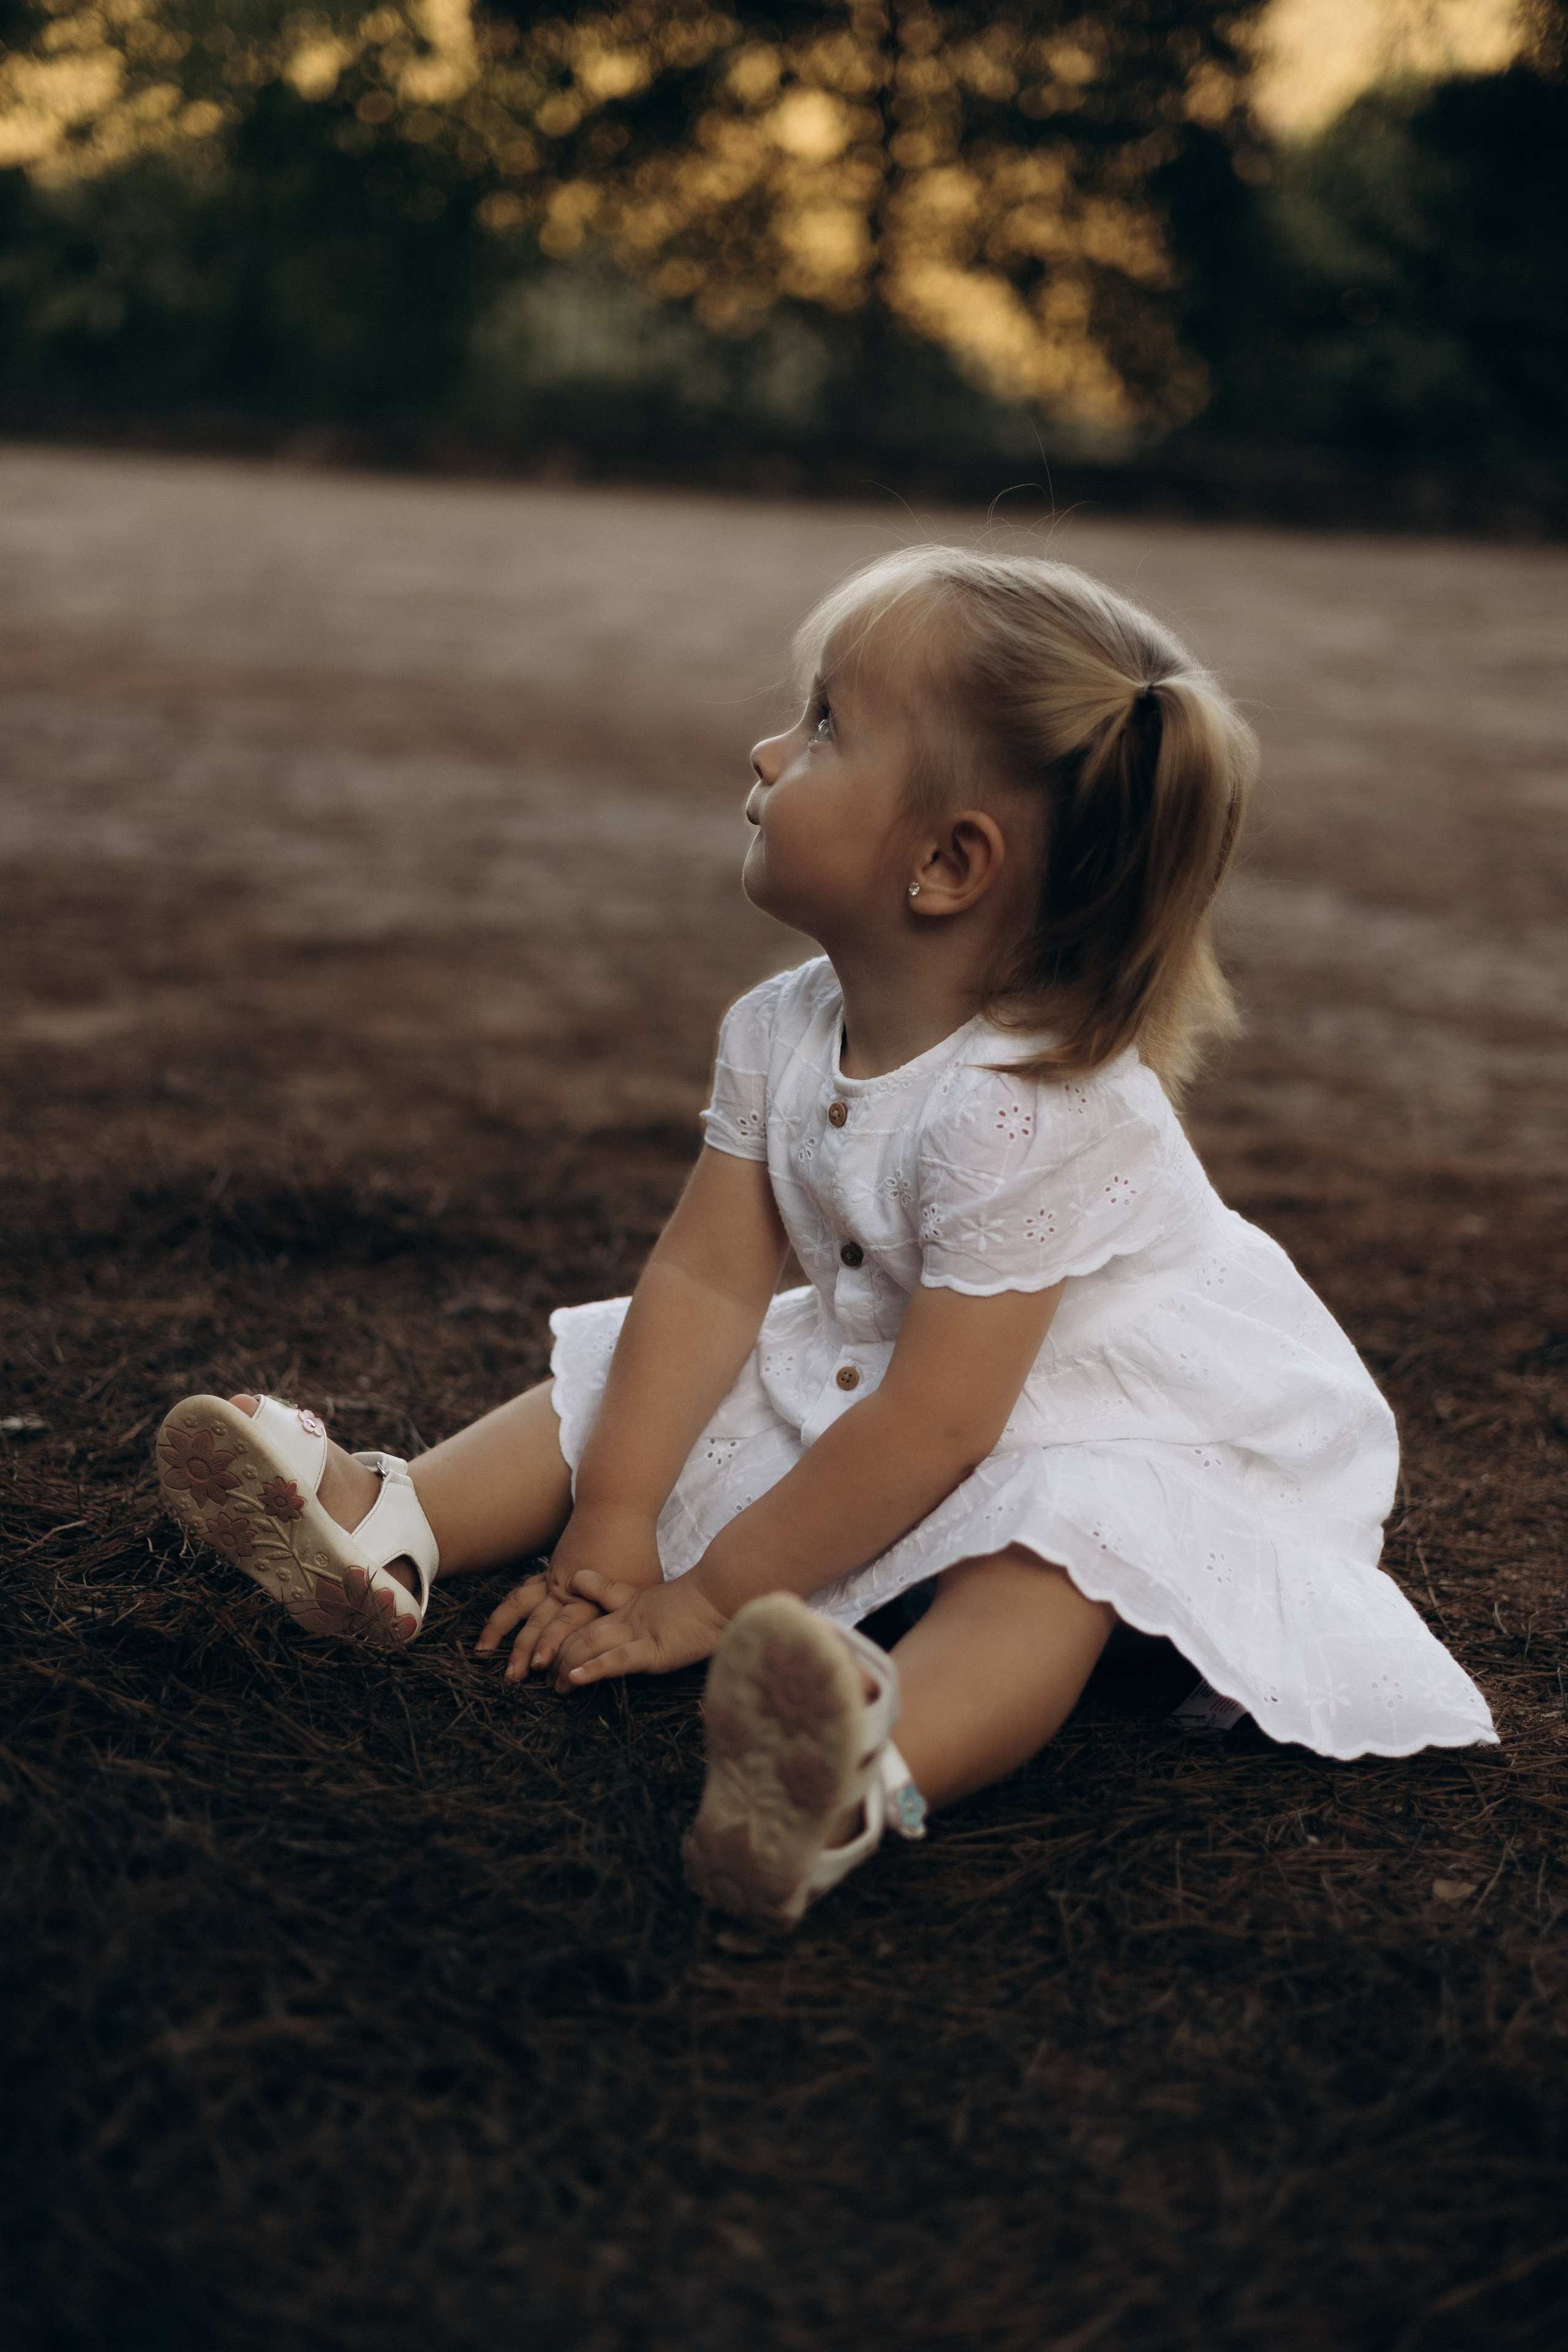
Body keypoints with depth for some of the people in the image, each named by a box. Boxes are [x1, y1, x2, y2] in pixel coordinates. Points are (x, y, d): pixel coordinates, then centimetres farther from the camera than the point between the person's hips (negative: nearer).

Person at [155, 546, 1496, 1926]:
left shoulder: (1036, 1111, -32)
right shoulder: (780, 1035, -8)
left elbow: (933, 1427, -31)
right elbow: (707, 1281, -7)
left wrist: (704, 1600, -24)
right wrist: (610, 1541, -15)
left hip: (1115, 1427, -8)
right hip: (873, 1368, 9)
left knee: (1050, 1552, -39)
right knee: (625, 1378, 3)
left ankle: (873, 1767, -65)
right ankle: (391, 1526, -8)